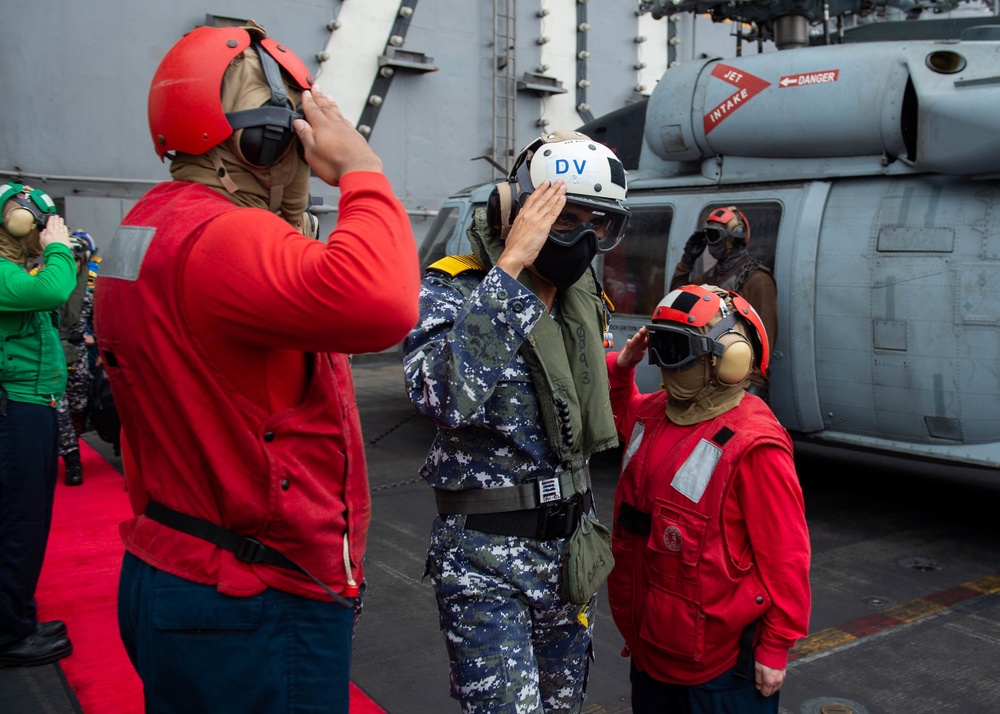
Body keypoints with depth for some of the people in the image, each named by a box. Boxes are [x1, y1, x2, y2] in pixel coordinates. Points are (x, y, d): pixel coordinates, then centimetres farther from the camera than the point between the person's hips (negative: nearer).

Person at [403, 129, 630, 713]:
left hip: (571, 543, 7)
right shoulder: (454, 289, -16)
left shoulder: (585, 299, 5)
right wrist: (510, 267, -34)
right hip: (487, 558, -6)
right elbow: (445, 397, -37)